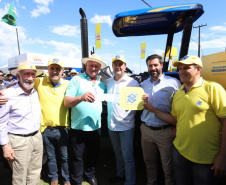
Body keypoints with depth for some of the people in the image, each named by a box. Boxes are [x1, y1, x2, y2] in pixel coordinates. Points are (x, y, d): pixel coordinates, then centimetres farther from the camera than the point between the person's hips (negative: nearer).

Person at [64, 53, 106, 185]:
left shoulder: (102, 84, 9)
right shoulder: (77, 80, -7)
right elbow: (67, 102, -15)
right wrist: (81, 97, -33)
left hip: (96, 127, 5)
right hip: (78, 127, -4)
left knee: (93, 155, 21)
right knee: (77, 157, 11)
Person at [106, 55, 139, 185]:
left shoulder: (132, 82, -8)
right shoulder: (108, 82, 8)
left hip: (126, 125, -5)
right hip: (112, 124, 6)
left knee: (127, 157, 4)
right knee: (117, 152, 23)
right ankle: (120, 174, 44)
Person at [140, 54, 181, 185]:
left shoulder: (173, 83, -7)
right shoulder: (143, 84, 9)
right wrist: (143, 104, -5)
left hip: (165, 131, -4)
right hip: (146, 130, 4)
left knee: (168, 167, 9)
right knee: (149, 163, 19)